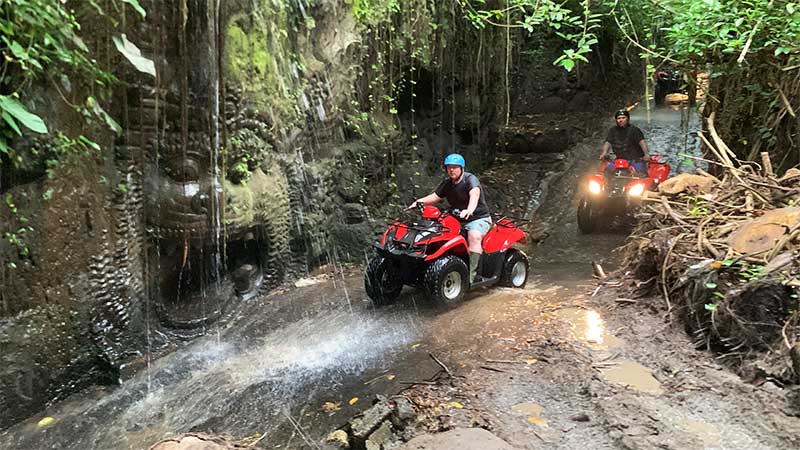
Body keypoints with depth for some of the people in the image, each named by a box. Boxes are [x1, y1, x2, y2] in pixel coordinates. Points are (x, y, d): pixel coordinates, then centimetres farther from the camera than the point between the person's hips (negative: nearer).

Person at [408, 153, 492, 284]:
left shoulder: (470, 179, -15)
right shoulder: (447, 183, 9)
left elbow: (474, 195, -34)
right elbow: (434, 196, 10)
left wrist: (469, 210, -55)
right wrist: (419, 201, -10)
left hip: (479, 218, -7)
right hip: (457, 219, 7)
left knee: (474, 236, -36)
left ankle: (471, 275, -35)